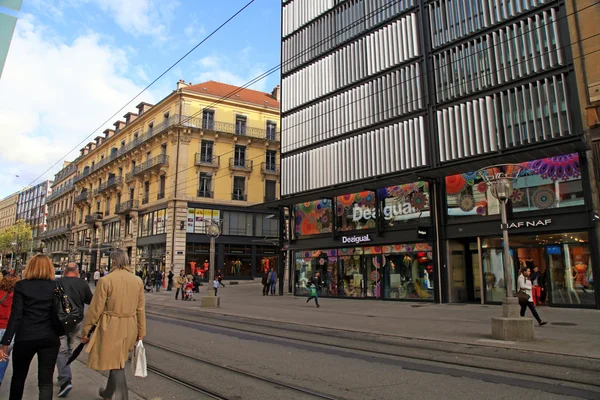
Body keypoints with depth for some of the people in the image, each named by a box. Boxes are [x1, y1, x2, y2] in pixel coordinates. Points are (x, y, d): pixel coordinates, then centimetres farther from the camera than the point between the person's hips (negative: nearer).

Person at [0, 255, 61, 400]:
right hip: (49, 338, 1)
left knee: (18, 377, 22)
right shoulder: (56, 286, 1)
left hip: (25, 338, 0)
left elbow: (15, 316, -7)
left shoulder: (21, 286, -3)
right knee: (46, 381, 5)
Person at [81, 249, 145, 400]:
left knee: (116, 363, 6)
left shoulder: (106, 280, -13)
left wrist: (85, 331, 1)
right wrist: (141, 331, 12)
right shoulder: (137, 281, 1)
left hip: (111, 327, -5)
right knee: (117, 360, 24)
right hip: (129, 328, 5)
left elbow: (95, 309, -10)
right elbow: (140, 309, 5)